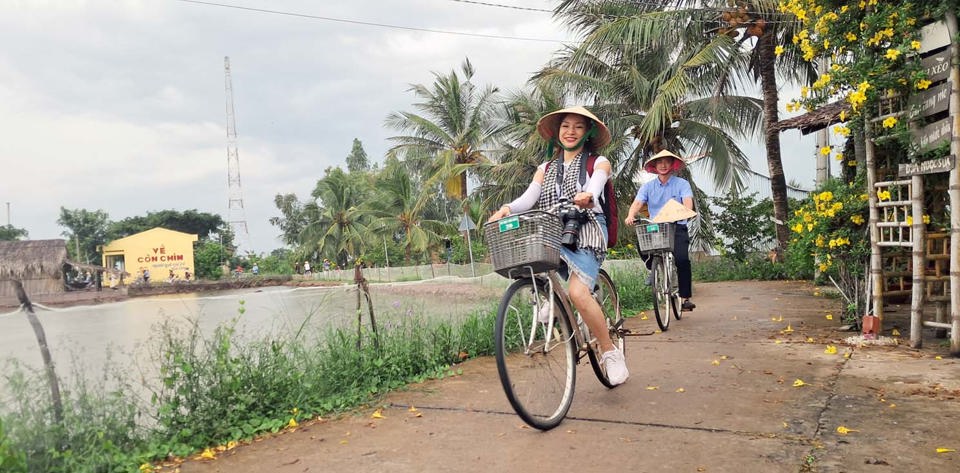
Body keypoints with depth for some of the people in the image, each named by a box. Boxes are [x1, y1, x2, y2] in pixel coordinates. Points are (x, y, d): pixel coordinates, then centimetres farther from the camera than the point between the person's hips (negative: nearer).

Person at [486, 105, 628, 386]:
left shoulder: (598, 163, 10)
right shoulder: (546, 168, 21)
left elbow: (595, 187, -12)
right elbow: (528, 198, 5)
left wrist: (587, 197, -37)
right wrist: (507, 209, -17)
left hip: (586, 232, -4)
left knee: (578, 292, -27)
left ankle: (610, 352, -8)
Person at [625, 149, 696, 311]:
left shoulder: (682, 184, 4)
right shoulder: (648, 186, 11)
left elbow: (688, 202, -13)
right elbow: (637, 203, -5)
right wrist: (630, 216, -27)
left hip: (677, 228, -2)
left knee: (682, 258, -24)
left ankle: (686, 298, -14)